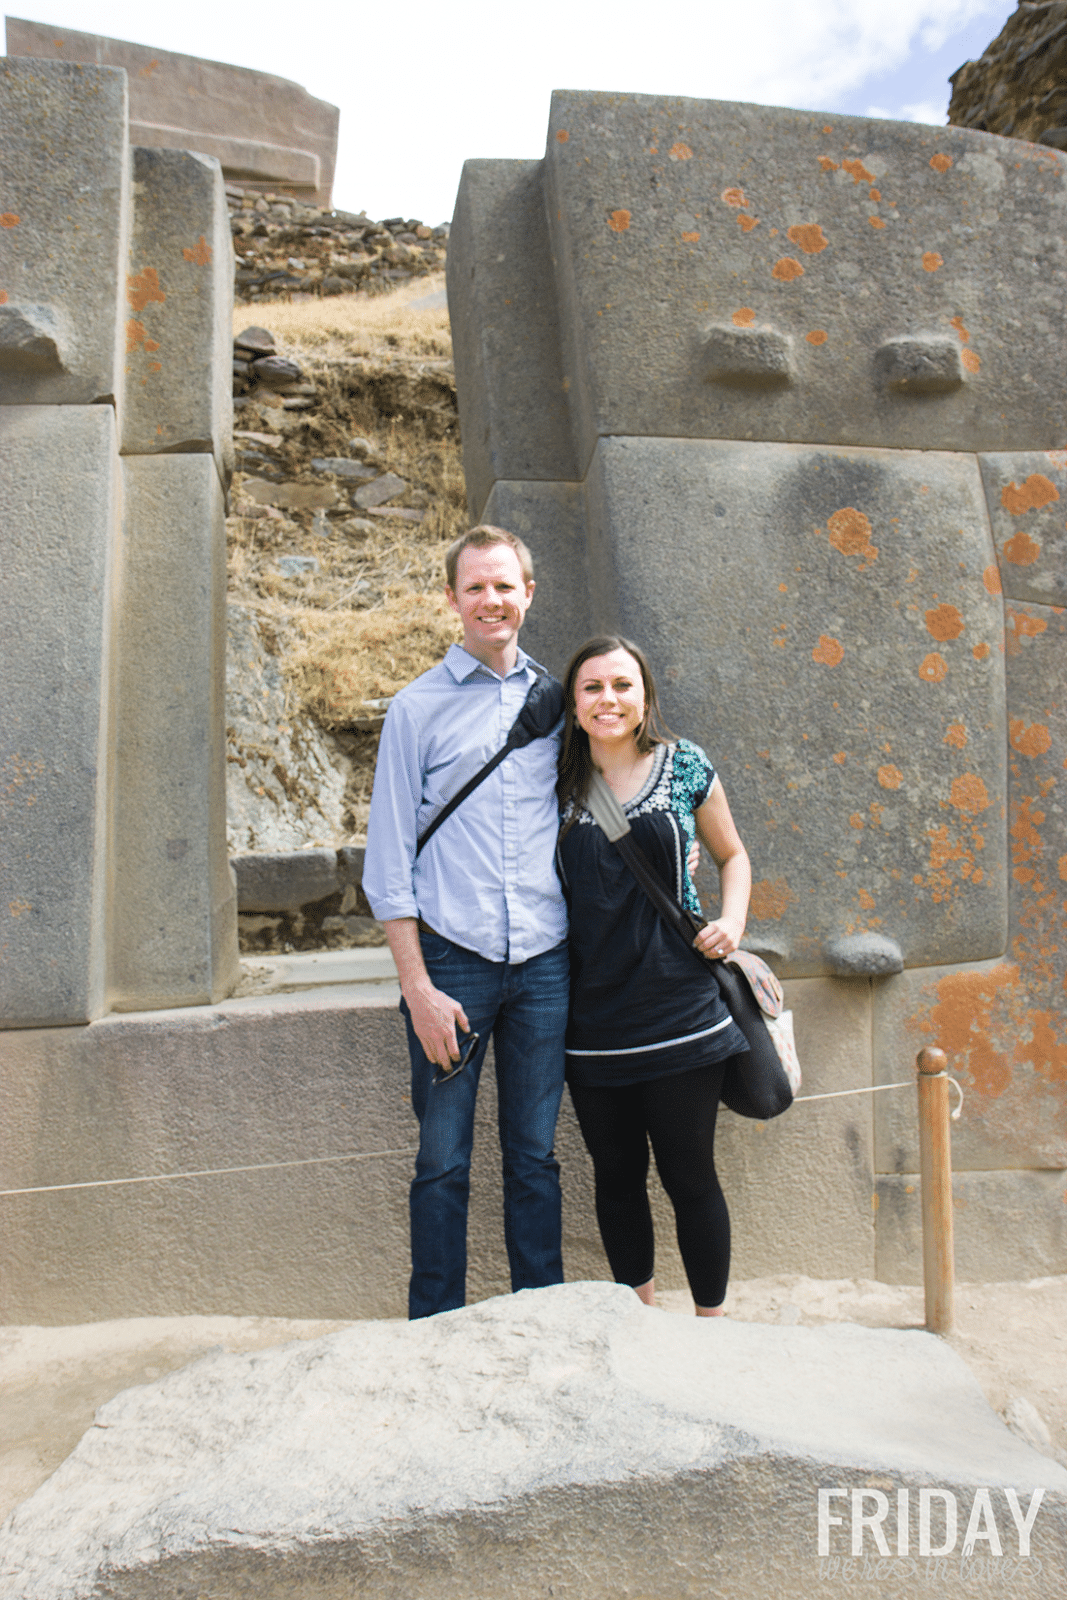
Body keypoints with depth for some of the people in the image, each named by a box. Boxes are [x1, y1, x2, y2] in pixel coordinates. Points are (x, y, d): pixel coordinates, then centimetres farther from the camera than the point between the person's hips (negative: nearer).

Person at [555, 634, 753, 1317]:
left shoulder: (684, 765, 1)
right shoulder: (559, 781, 4)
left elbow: (733, 855, 14)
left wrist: (733, 919, -4)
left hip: (677, 1006, -2)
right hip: (592, 1016, 2)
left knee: (689, 1173, 6)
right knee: (617, 1176, 14)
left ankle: (712, 1323, 26)